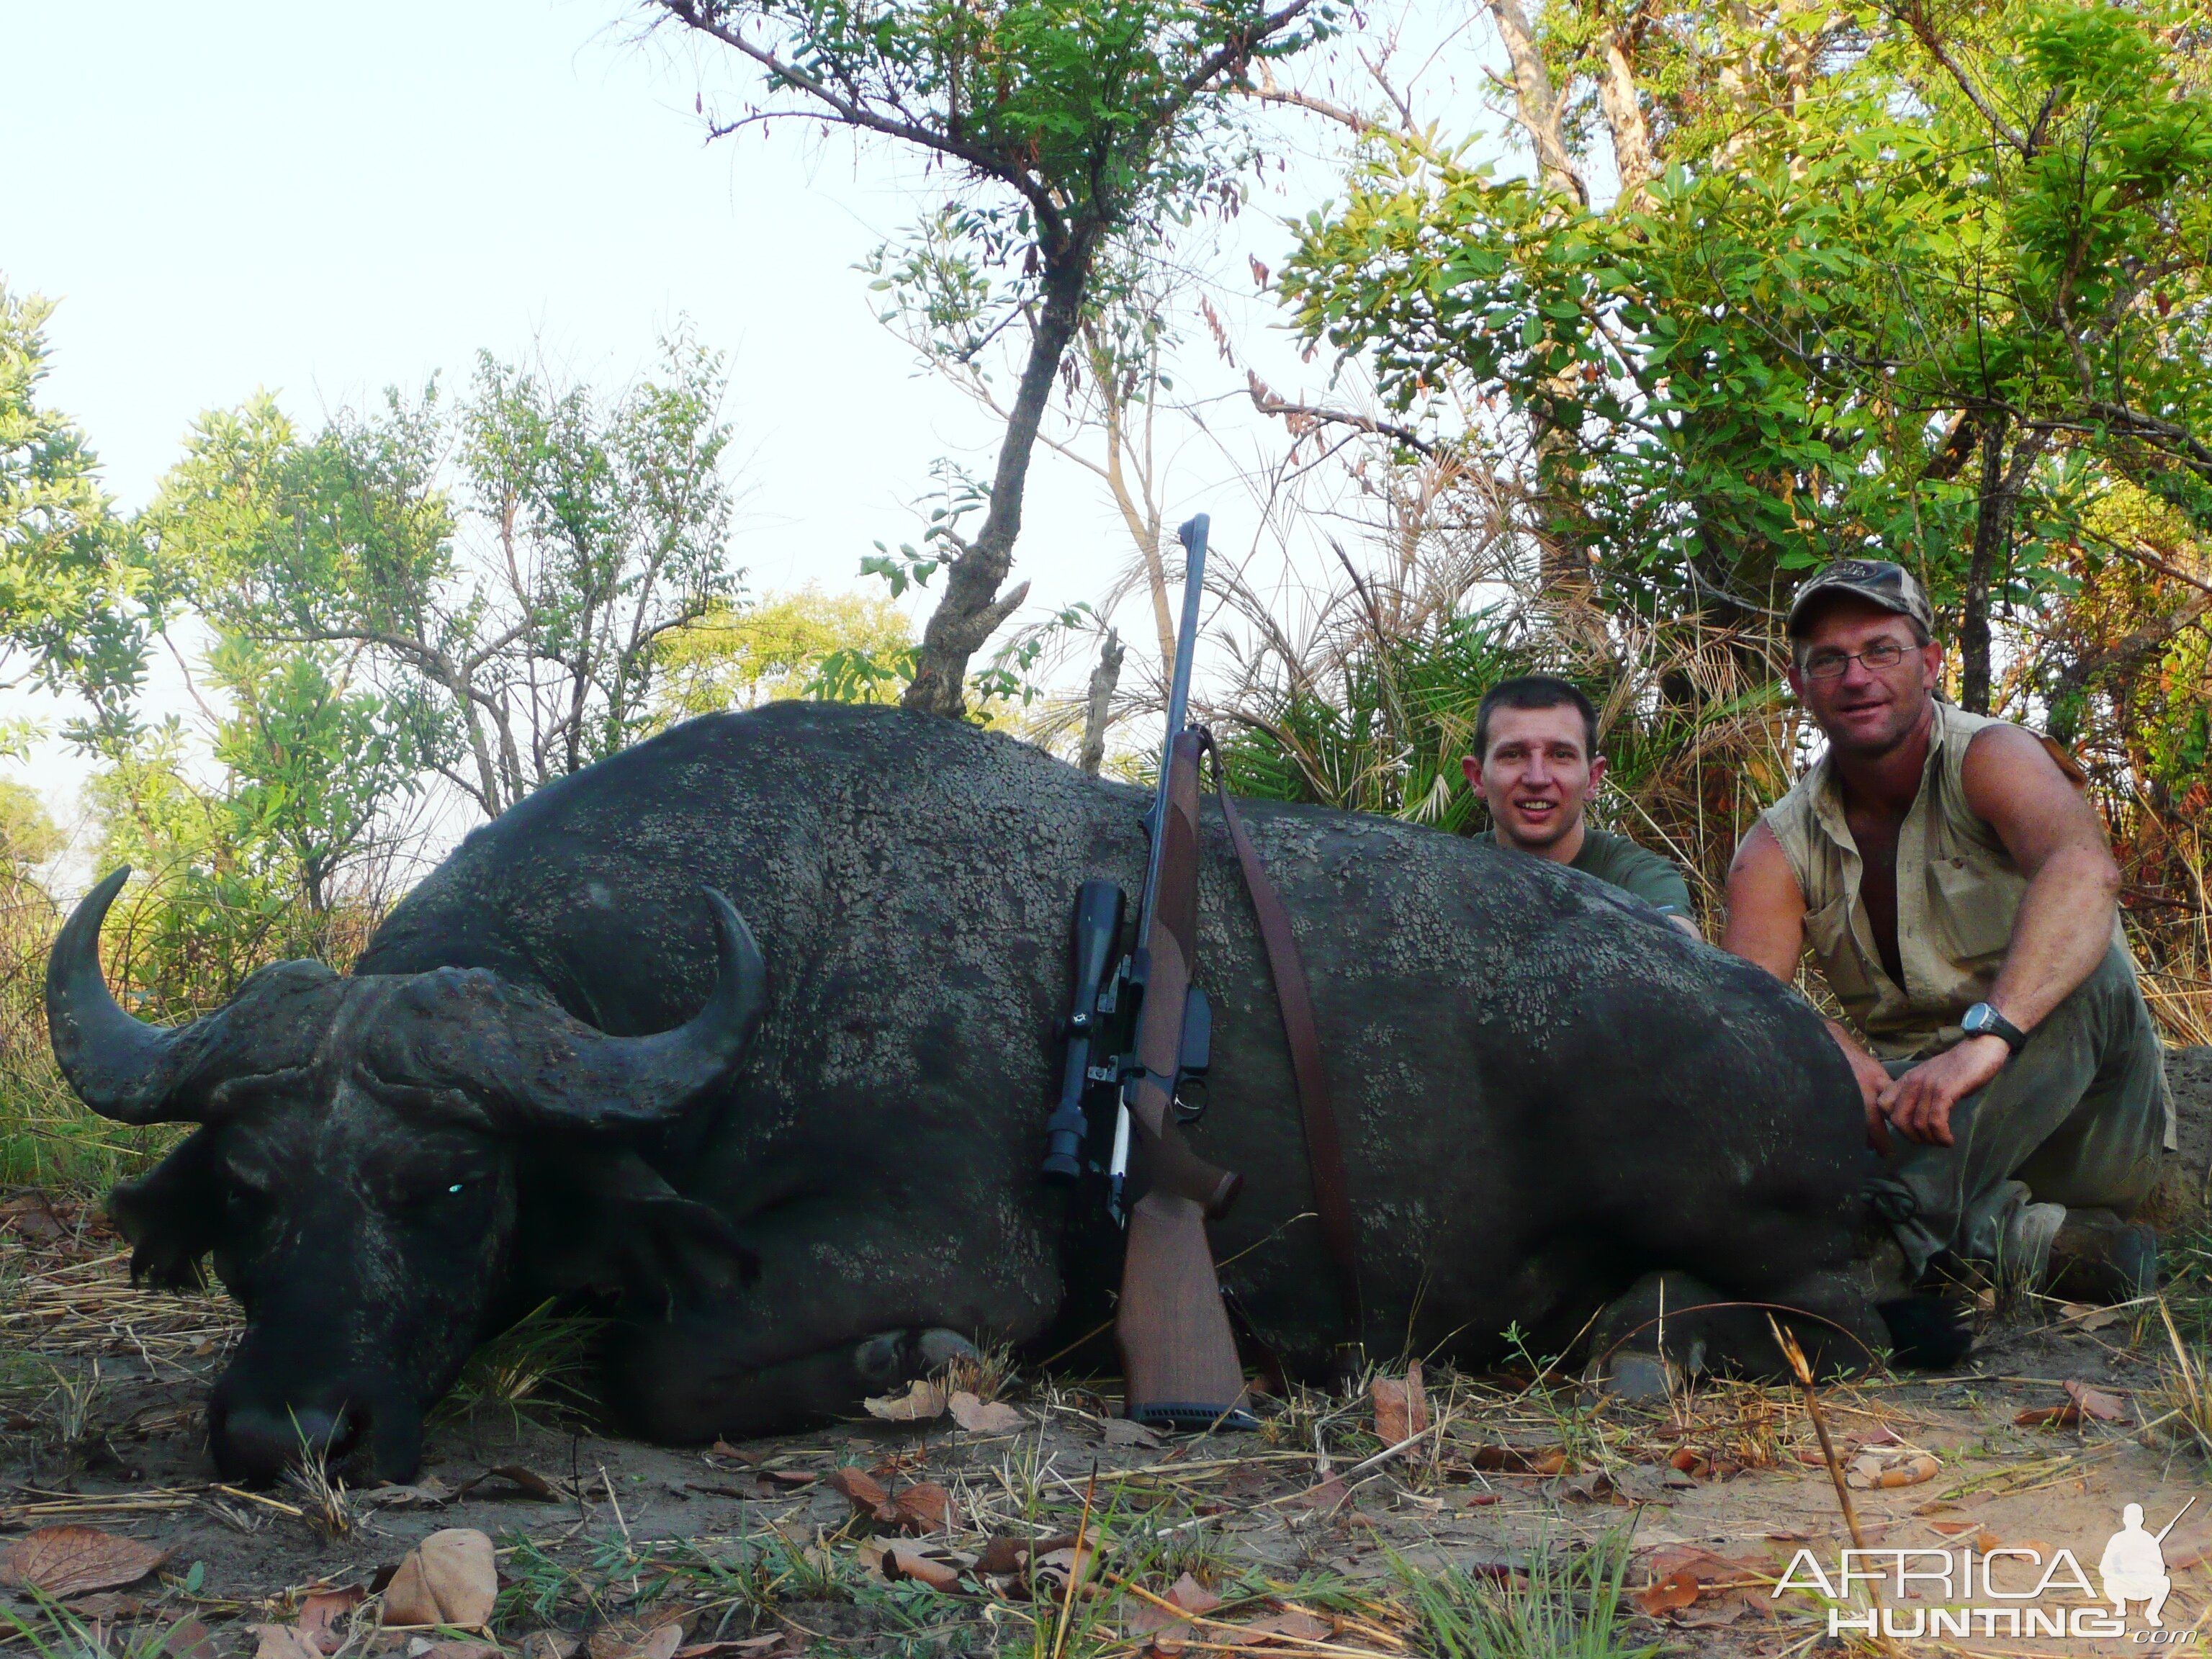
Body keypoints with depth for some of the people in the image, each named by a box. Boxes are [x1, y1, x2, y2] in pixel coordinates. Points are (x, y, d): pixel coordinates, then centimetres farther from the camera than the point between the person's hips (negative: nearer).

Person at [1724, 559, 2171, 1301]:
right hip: (1911, 1111, 3)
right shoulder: (1779, 848, 2)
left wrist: (1987, 1033, -49)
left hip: (2074, 1127, -3)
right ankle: (2027, 1236, -30)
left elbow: (2085, 868, -35)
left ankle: (1917, 1222, -41)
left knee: (2087, 979, -33)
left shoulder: (1990, 759, -12)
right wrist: (1840, 1057, -35)